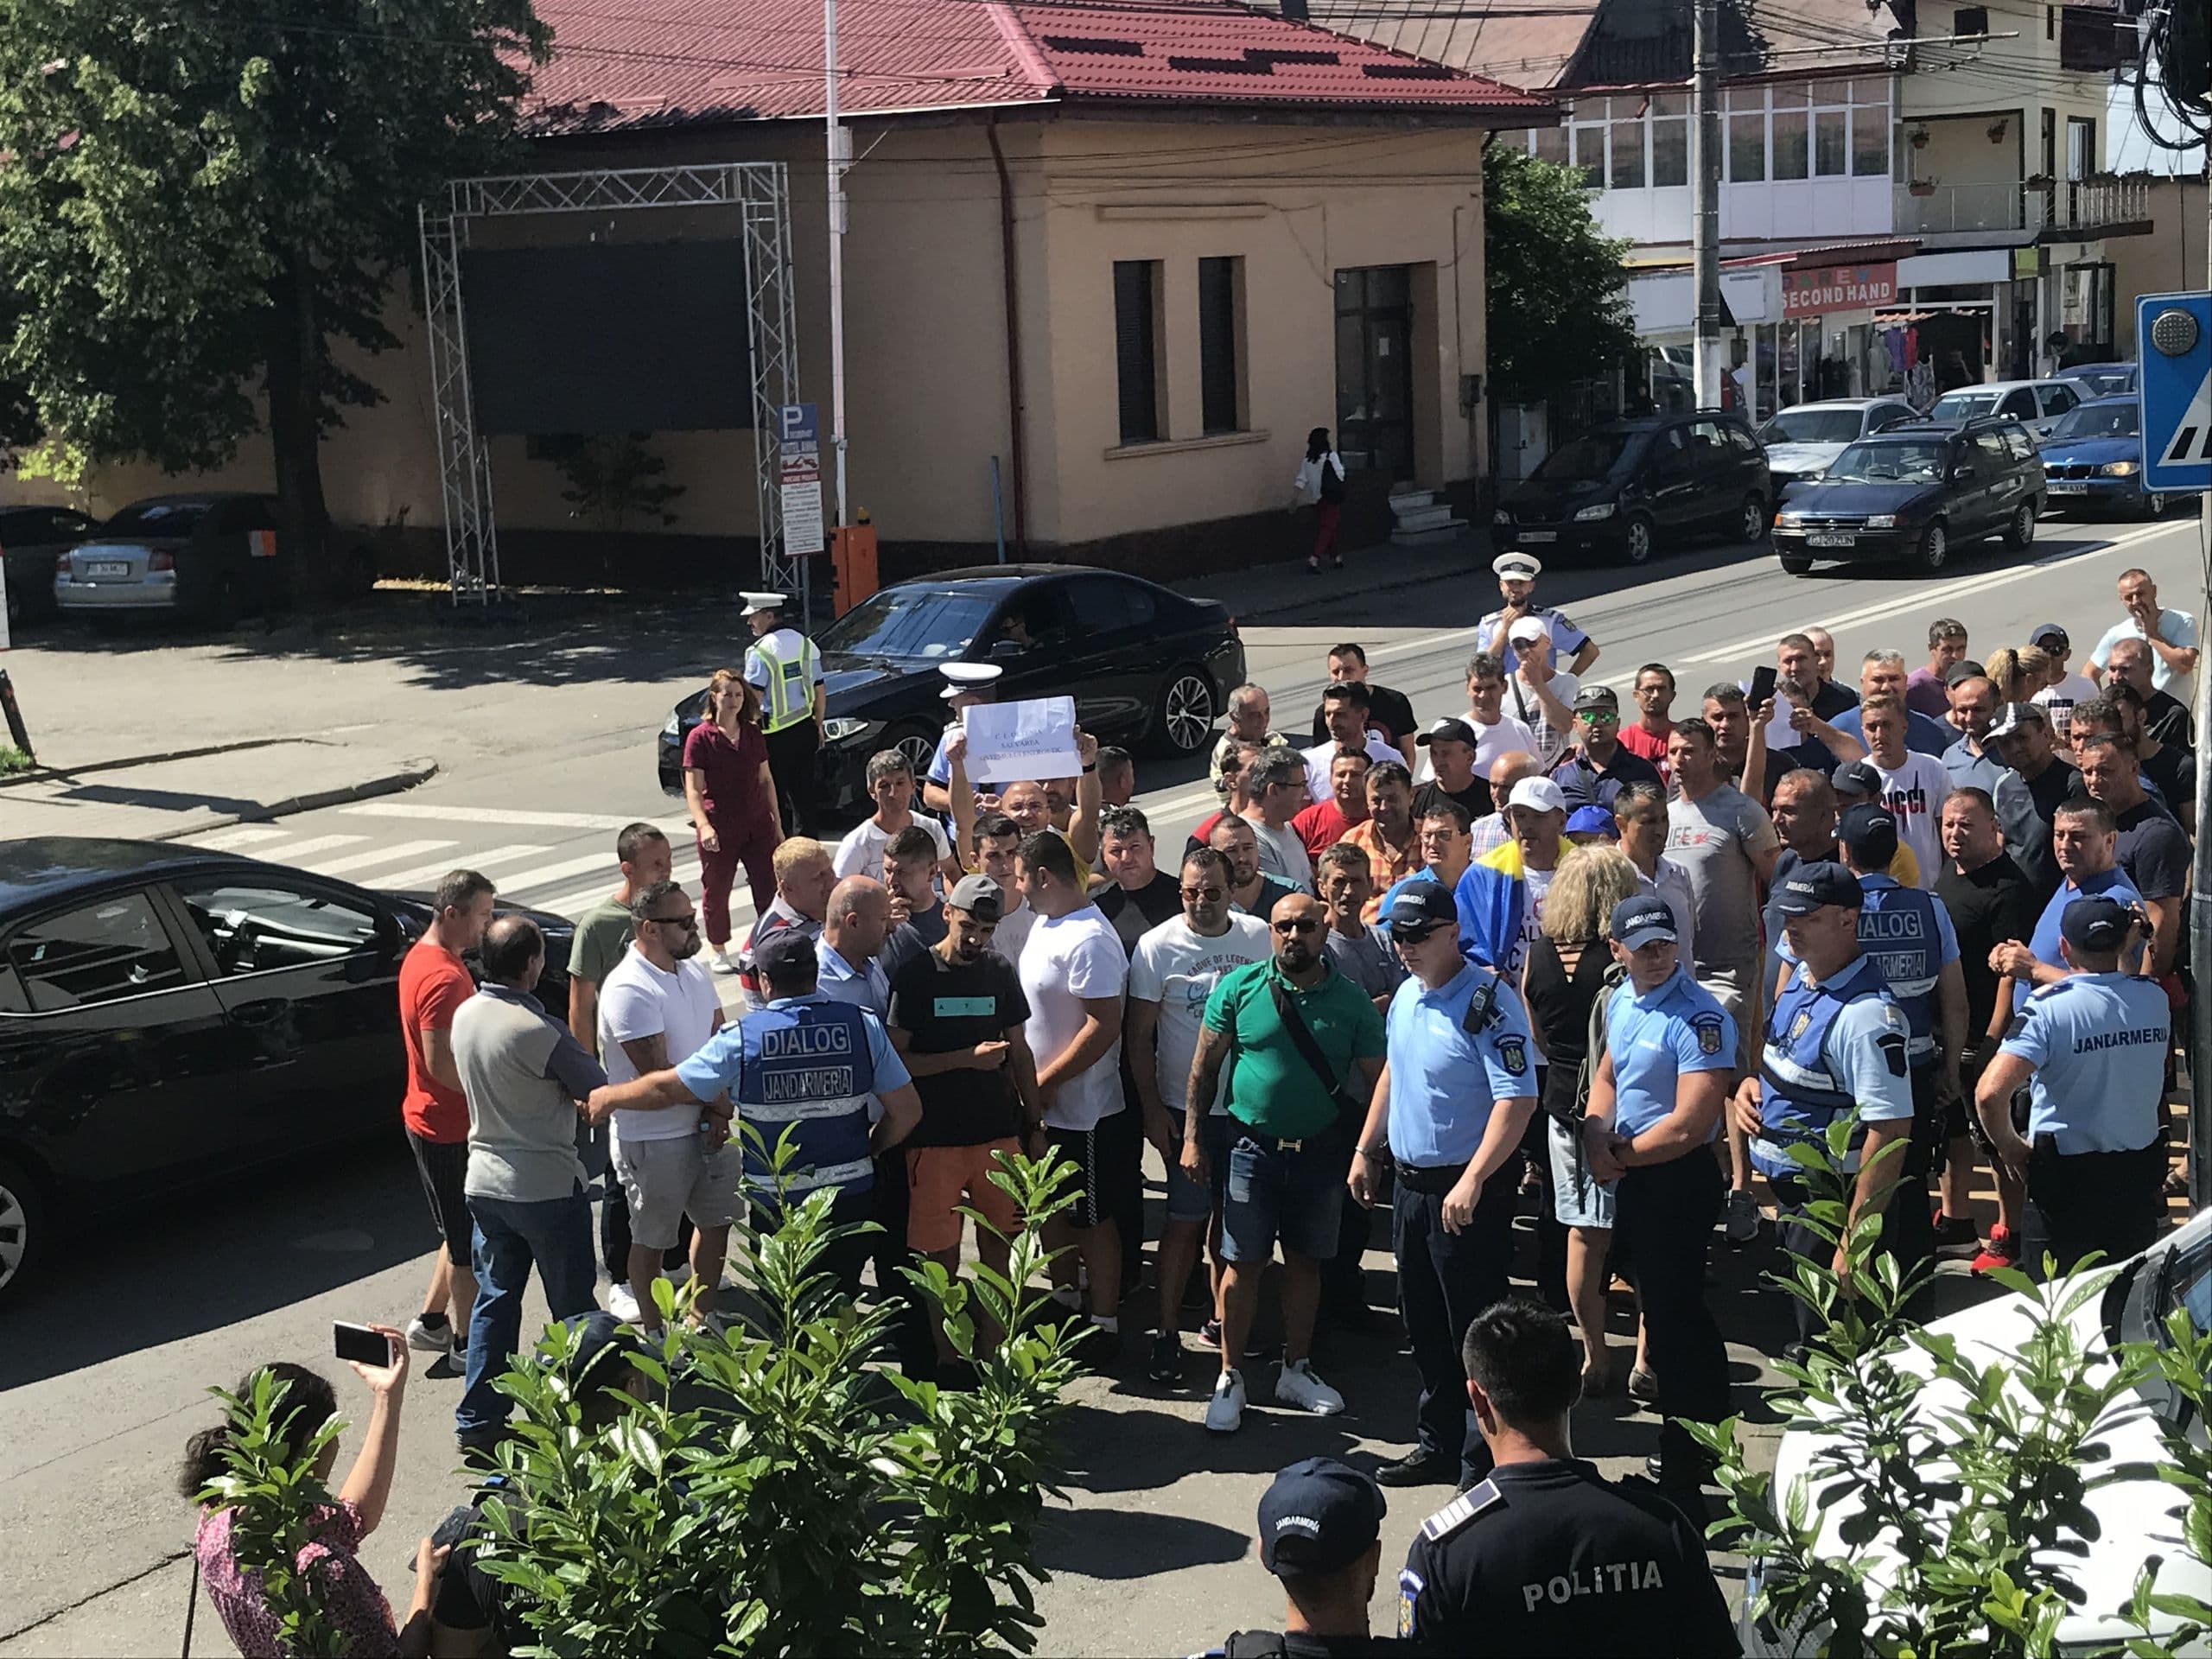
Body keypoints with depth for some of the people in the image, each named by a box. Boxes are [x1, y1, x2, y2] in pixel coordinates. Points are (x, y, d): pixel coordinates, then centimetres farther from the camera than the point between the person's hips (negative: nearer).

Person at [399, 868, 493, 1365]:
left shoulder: (422, 957, 8)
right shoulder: (443, 978, -25)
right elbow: (442, 1065, -28)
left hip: (434, 1120, 10)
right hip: (449, 1128, -10)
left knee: (464, 1233, 22)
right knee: (471, 1243, 3)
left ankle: (430, 1322, 31)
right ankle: (468, 1345, 15)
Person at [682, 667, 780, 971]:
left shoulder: (753, 734, 8)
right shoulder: (700, 737, -7)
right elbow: (693, 790, -11)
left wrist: (776, 824, 13)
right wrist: (704, 825, -26)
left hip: (757, 824, 4)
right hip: (719, 829, -4)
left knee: (769, 886, 1)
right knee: (716, 890, 9)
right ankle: (718, 950, 26)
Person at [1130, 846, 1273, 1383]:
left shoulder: (1260, 937, -1)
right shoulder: (1157, 946, -8)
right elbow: (1140, 1036, -5)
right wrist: (1152, 1110, -9)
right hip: (1187, 1109, -3)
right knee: (1187, 1218, -3)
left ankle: (1224, 1315, 28)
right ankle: (1167, 1333, 4)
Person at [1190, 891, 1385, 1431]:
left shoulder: (1351, 1001, -4)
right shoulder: (1239, 987, -5)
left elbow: (1378, 1081, -1)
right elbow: (1204, 1066, 1)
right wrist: (1192, 1138, -3)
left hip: (1320, 1149, 2)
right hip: (1253, 1145, -1)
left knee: (1305, 1263, 12)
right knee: (1243, 1264, 2)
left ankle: (1296, 1373, 26)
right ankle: (1229, 1380, 12)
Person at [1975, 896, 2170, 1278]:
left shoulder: (2049, 1010, -20)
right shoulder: (2155, 999, -5)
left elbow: (1991, 1092, -27)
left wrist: (2009, 1147, -11)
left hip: (2067, 1180, -5)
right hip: (2140, 1175, 5)